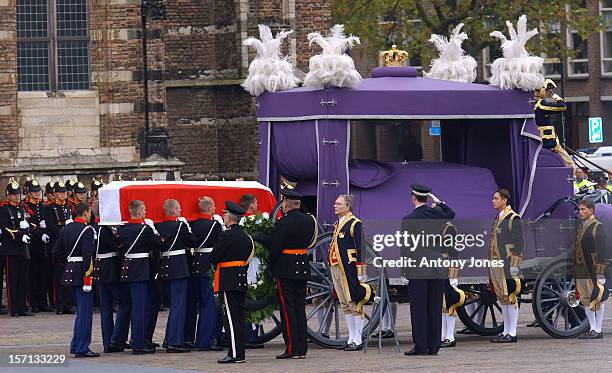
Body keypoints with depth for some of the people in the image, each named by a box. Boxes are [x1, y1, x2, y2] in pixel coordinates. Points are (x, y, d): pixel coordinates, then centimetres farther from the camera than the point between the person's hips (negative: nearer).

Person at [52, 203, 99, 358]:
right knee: (85, 310, -4)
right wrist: (87, 275, -22)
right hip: (82, 274, -8)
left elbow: (56, 253, 12)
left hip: (70, 273, 8)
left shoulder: (65, 230, 11)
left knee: (81, 309, 19)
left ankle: (76, 345, 23)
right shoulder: (87, 230, -13)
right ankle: (82, 349, -5)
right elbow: (87, 255, -21)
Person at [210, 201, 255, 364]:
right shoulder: (246, 237, 12)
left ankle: (235, 354, -10)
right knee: (239, 318, 10)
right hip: (242, 282, 8)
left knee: (231, 318, -7)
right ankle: (239, 353, 12)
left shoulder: (226, 236, -14)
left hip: (228, 282, -8)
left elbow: (213, 257, -11)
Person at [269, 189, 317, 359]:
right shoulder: (309, 220, 5)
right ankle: (302, 349, 13)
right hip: (303, 268, 6)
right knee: (300, 308, 12)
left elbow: (275, 249, -13)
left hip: (285, 270, -6)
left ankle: (292, 349, -3)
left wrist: (271, 267, 0)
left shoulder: (282, 223, -15)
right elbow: (310, 242, 12)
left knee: (288, 309, -2)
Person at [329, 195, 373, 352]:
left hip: (349, 268, -9)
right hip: (335, 267, 9)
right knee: (345, 305, 11)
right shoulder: (337, 224, 17)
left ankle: (357, 341, -4)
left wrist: (360, 273, -17)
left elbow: (360, 249, -13)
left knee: (354, 303, -5)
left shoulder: (355, 224, -9)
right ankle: (351, 339, 16)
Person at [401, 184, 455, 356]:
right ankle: (434, 346, 9)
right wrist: (438, 201, 27)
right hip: (438, 266, 4)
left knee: (419, 308, -1)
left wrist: (404, 269, -1)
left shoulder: (408, 219, -9)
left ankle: (420, 345, -3)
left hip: (418, 268, -4)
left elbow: (405, 246, -7)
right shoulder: (437, 213, 3)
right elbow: (451, 214, 28)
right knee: (435, 307, 7)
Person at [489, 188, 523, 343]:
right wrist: (491, 264, 19)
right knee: (502, 298, 12)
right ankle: (506, 332, 16)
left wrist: (514, 266, -17)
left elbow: (519, 243, -13)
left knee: (510, 298, -6)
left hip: (507, 265, -9)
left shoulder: (513, 219, -9)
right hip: (496, 265, 9)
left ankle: (511, 334, -6)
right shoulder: (497, 218, 18)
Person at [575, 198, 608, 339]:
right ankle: (592, 329, 16)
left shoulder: (598, 227, -8)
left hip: (593, 270, -8)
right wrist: (575, 268, 14)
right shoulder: (581, 227, 15)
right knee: (586, 300, 10)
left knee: (597, 300, 0)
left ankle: (598, 331, 3)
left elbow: (602, 250, -13)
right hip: (581, 270, 8)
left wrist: (600, 272, -19)